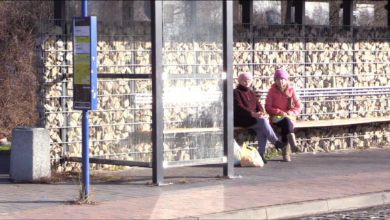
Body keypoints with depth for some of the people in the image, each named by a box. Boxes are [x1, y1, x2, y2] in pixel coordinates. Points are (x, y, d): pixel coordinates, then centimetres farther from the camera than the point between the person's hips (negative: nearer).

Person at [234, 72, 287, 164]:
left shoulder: (251, 93, 25)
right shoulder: (236, 92, 1)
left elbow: (258, 105, 16)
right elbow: (239, 107, -13)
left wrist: (260, 112, -10)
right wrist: (252, 114, -25)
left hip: (253, 118, 6)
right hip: (241, 120, -6)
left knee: (261, 129, -27)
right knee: (263, 121, -29)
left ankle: (262, 154, -30)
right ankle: (276, 142, -21)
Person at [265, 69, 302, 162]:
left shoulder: (291, 90, 6)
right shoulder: (272, 91, 5)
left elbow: (298, 107, 5)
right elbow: (268, 107, 1)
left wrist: (288, 113, -12)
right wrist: (278, 112, -16)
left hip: (289, 116, 1)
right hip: (275, 118, -1)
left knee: (285, 126, -35)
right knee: (286, 121, -36)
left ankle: (286, 152, -36)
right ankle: (293, 144, -54)